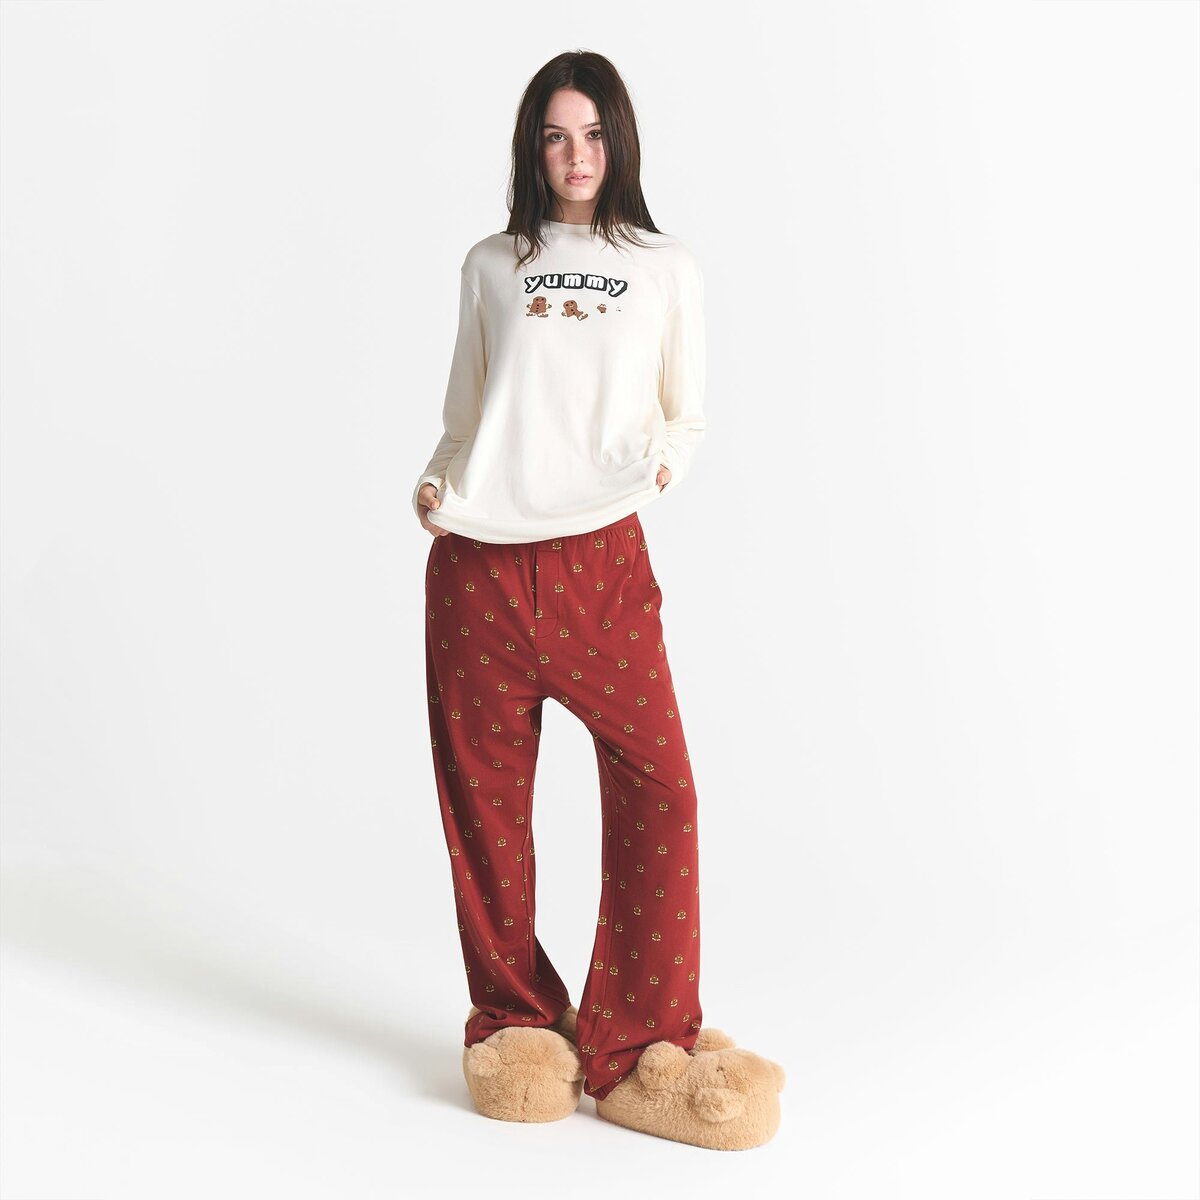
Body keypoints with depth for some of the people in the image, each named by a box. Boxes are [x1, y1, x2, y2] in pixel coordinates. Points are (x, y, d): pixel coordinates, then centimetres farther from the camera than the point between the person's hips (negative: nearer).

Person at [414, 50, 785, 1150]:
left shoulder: (668, 270, 14)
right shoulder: (492, 267, 16)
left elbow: (688, 418, 14)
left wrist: (667, 461, -7)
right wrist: (433, 481, 2)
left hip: (602, 555, -1)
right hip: (480, 561, 1)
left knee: (657, 790, -10)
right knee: (486, 800, 4)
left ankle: (638, 1048, 2)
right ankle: (517, 1025, 21)